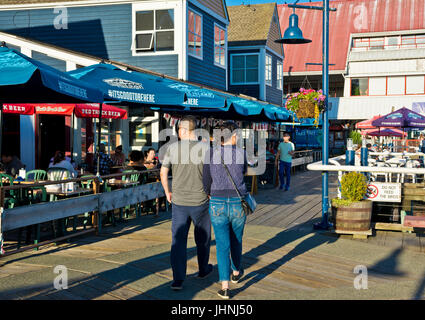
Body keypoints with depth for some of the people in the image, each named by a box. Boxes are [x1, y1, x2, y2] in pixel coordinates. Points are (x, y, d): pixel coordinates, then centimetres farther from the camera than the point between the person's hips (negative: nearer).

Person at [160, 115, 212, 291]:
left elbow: (163, 173, 3)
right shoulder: (204, 148, -9)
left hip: (178, 202, 1)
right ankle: (203, 269, 37)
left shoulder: (173, 147, -3)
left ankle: (178, 279, -3)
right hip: (200, 201, -1)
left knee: (178, 240, 4)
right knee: (202, 237, 19)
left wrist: (167, 192, 17)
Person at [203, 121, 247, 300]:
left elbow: (207, 181, 1)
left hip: (218, 205, 0)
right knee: (236, 239, 23)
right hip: (238, 205, 0)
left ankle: (225, 286, -5)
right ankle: (236, 272, 44)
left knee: (223, 245, 3)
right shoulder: (242, 153, -6)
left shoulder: (210, 154, -4)